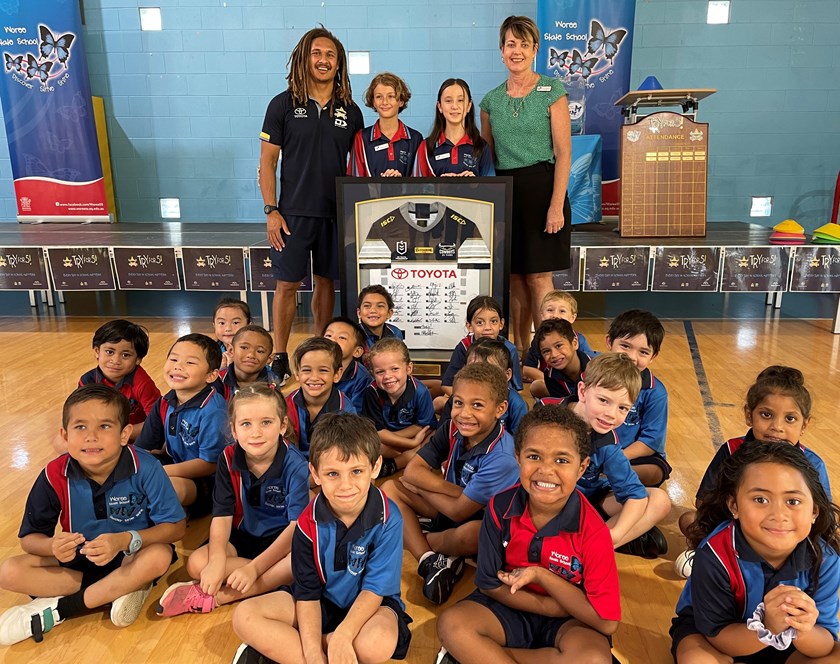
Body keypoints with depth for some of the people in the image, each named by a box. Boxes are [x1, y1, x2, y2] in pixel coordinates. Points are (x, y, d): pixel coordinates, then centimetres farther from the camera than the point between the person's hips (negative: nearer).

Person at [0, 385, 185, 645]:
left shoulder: (145, 468, -23)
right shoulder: (55, 475, -15)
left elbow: (176, 526, -19)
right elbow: (29, 537, -6)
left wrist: (126, 540, -34)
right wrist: (53, 546, -29)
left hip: (130, 556, -2)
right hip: (76, 558, 3)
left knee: (160, 556, -34)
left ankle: (56, 610, -18)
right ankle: (123, 587, -17)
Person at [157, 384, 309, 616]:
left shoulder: (295, 465, -23)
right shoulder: (228, 459, -11)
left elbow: (297, 525, -24)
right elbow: (222, 514, -11)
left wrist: (254, 568, -30)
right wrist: (217, 560, -28)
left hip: (282, 539, -3)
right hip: (243, 536, 3)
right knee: (197, 563, -21)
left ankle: (216, 597, -25)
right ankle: (275, 578, -17)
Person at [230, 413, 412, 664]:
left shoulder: (387, 518, -22)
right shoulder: (308, 523, -14)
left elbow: (374, 589, -18)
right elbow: (307, 594, -11)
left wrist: (342, 636, -31)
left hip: (370, 604, -2)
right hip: (322, 602, 2)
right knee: (245, 617, -17)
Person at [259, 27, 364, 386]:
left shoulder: (350, 111, 6)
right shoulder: (283, 104, -1)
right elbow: (267, 162, -1)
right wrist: (271, 210, -8)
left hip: (335, 213, 2)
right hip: (293, 212, -2)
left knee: (325, 282, 10)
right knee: (287, 284, 1)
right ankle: (279, 357, 12)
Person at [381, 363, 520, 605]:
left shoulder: (500, 458, -31)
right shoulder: (451, 430, -13)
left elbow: (459, 511, -25)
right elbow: (412, 471, -14)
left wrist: (420, 486, -12)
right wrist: (459, 491, -25)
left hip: (484, 522, -6)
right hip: (452, 506, 7)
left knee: (472, 533, -41)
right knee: (390, 488, -6)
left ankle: (423, 539, -8)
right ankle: (430, 561, -17)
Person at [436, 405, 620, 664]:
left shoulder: (592, 530, -22)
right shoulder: (500, 507, -16)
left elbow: (606, 622, -21)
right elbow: (490, 584, -7)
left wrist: (540, 574, -23)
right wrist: (549, 605, -16)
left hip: (568, 620, 0)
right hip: (510, 605, 0)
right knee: (451, 624, -25)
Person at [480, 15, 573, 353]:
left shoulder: (552, 91, 0)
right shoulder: (491, 100, 12)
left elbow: (563, 152, -6)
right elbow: (486, 157, 14)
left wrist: (556, 205, -14)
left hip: (540, 188, -4)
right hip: (503, 193, 4)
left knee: (538, 276, -5)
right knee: (514, 277, 7)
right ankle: (520, 354, 19)